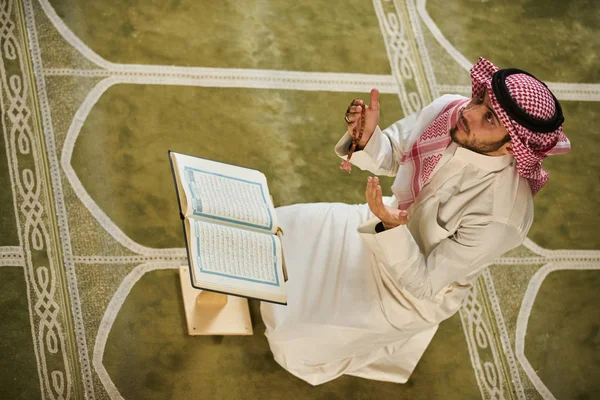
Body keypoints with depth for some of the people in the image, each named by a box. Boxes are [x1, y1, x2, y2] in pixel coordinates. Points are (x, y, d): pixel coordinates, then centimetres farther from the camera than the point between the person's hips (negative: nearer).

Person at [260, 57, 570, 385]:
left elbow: (424, 283, -29)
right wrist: (367, 138, -29)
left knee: (294, 340, -7)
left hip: (415, 288, -6)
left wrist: (391, 227, -45)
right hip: (388, 221, 6)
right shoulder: (449, 110, -24)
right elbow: (390, 155, -6)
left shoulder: (499, 213, -39)